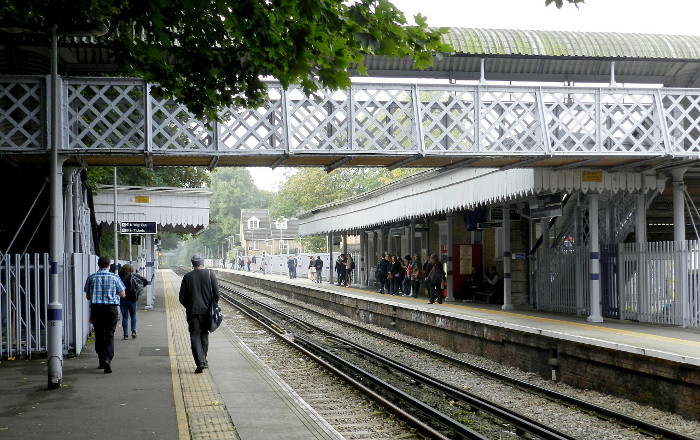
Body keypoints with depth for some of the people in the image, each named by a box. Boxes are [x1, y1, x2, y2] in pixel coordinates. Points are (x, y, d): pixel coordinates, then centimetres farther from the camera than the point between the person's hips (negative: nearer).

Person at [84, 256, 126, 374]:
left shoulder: (91, 278, 3)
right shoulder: (114, 277, -2)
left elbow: (88, 296, 8)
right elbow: (123, 295, 3)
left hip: (96, 308, 2)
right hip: (111, 308, -2)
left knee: (99, 336, 12)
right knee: (109, 336, -2)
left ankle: (102, 361, 17)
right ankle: (108, 359, -20)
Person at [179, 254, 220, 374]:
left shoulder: (187, 277, 0)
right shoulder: (210, 275, -2)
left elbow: (182, 297, 0)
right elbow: (216, 293, -6)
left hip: (193, 311, -1)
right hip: (207, 311, 1)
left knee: (195, 337, -1)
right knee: (204, 335, 16)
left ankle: (200, 362, -14)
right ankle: (203, 360, 24)